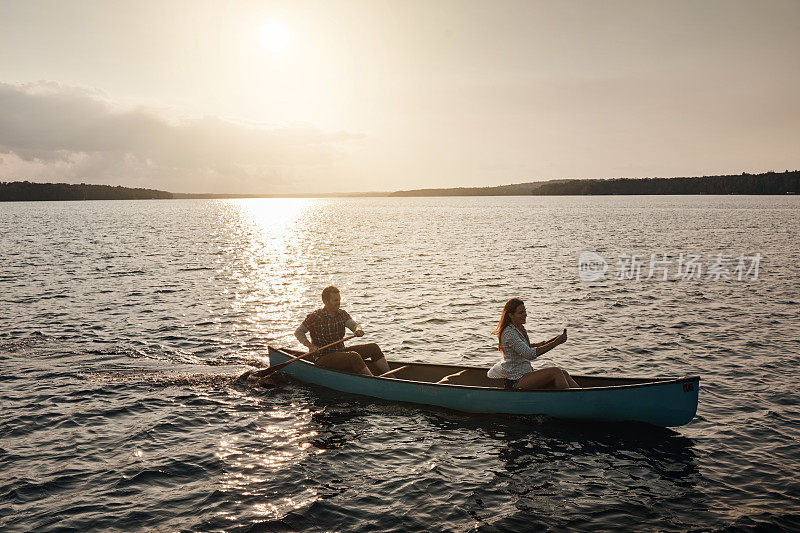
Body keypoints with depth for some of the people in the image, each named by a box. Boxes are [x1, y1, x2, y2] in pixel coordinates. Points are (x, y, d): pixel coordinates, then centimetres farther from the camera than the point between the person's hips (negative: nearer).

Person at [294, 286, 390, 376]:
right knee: (354, 356, -32)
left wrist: (358, 330, -35)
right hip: (323, 359, -7)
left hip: (341, 352, 7)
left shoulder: (342, 314, 4)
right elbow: (299, 332, -4)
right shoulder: (314, 317, -12)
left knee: (374, 348, -3)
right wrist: (310, 346, -20)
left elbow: (354, 324, -10)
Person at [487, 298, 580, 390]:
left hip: (526, 374, 9)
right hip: (516, 381, -9)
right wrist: (556, 342, -26)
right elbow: (530, 354, -28)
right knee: (556, 371, -22)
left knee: (563, 374, -7)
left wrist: (539, 344, 12)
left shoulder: (520, 328, 10)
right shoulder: (508, 333, -19)